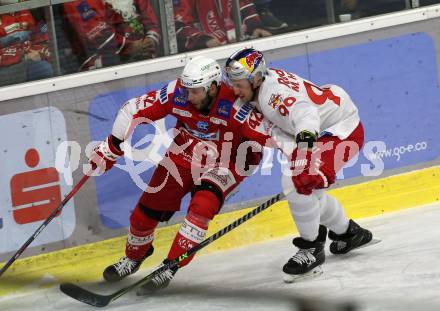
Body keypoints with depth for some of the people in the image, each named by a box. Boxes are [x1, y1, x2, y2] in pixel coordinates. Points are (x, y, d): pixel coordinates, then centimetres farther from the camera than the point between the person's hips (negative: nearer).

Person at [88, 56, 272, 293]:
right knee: (146, 211, 6)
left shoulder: (235, 105, -31)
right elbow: (134, 111, -12)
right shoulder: (176, 94, -21)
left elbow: (263, 135, -25)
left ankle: (170, 267, -15)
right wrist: (110, 148, -9)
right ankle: (133, 257, 37)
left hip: (222, 165, -3)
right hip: (183, 157, 4)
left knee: (202, 207, -29)